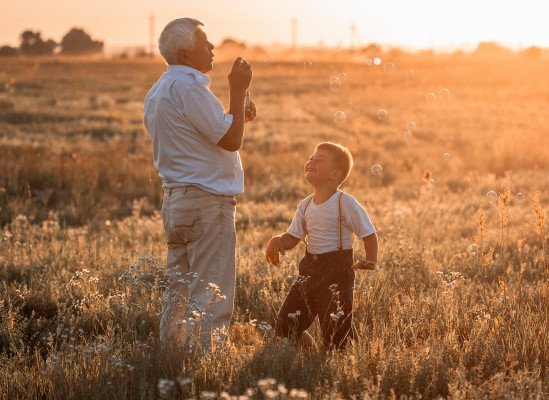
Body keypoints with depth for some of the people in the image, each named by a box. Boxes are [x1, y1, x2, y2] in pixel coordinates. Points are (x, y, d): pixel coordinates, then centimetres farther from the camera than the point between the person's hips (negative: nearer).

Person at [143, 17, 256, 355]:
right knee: (211, 300, -6)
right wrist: (238, 90, -8)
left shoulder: (158, 92, 17)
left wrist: (237, 117, 16)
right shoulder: (189, 88, -15)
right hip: (207, 201, -10)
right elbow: (231, 141, -16)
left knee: (179, 292, 15)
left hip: (175, 200, 10)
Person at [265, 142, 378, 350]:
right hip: (309, 270, 6)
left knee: (335, 337, -7)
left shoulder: (345, 203, -11)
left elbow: (369, 235, -9)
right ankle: (310, 349, 32)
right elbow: (292, 238, 12)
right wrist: (277, 240, -10)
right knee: (284, 328, 5)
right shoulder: (306, 206, 8)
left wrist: (371, 260, -26)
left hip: (337, 271, -6)